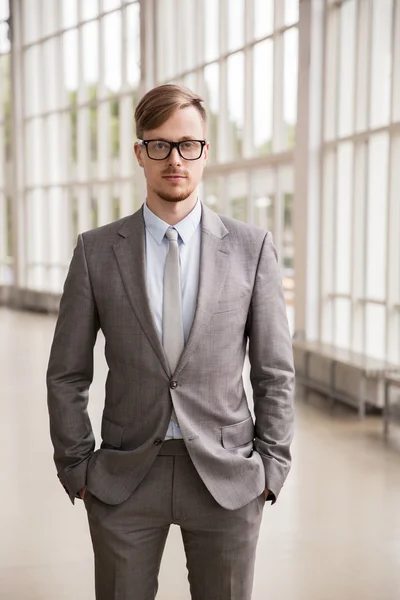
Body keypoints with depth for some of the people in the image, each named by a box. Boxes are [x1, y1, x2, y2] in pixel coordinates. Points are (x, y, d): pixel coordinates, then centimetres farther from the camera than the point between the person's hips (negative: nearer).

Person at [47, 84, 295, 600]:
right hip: (123, 479, 0)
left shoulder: (251, 247, -2)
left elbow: (275, 372, 1)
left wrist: (271, 468, -1)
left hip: (226, 479, 0)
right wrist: (76, 468, 0)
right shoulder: (95, 251, -1)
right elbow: (66, 374, 3)